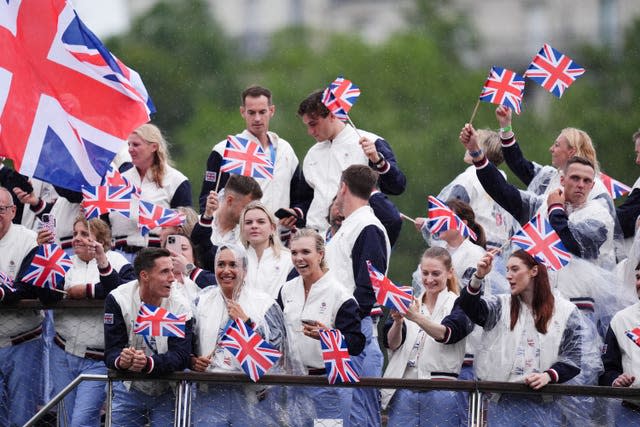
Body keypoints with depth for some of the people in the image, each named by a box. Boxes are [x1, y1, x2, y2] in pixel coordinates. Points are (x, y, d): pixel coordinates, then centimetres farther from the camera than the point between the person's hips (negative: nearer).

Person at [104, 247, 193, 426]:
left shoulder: (180, 306, -13)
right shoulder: (118, 299, -12)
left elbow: (180, 357, -21)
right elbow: (111, 352, -16)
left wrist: (148, 364, -41)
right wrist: (121, 360, -41)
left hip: (166, 391, 0)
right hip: (129, 389, 0)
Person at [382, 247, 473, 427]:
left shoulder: (457, 305, 2)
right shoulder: (409, 303, 13)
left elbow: (445, 334, -19)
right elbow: (391, 343, 1)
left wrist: (416, 318, -36)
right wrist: (398, 322, -21)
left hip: (440, 393, -3)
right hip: (404, 392, 3)